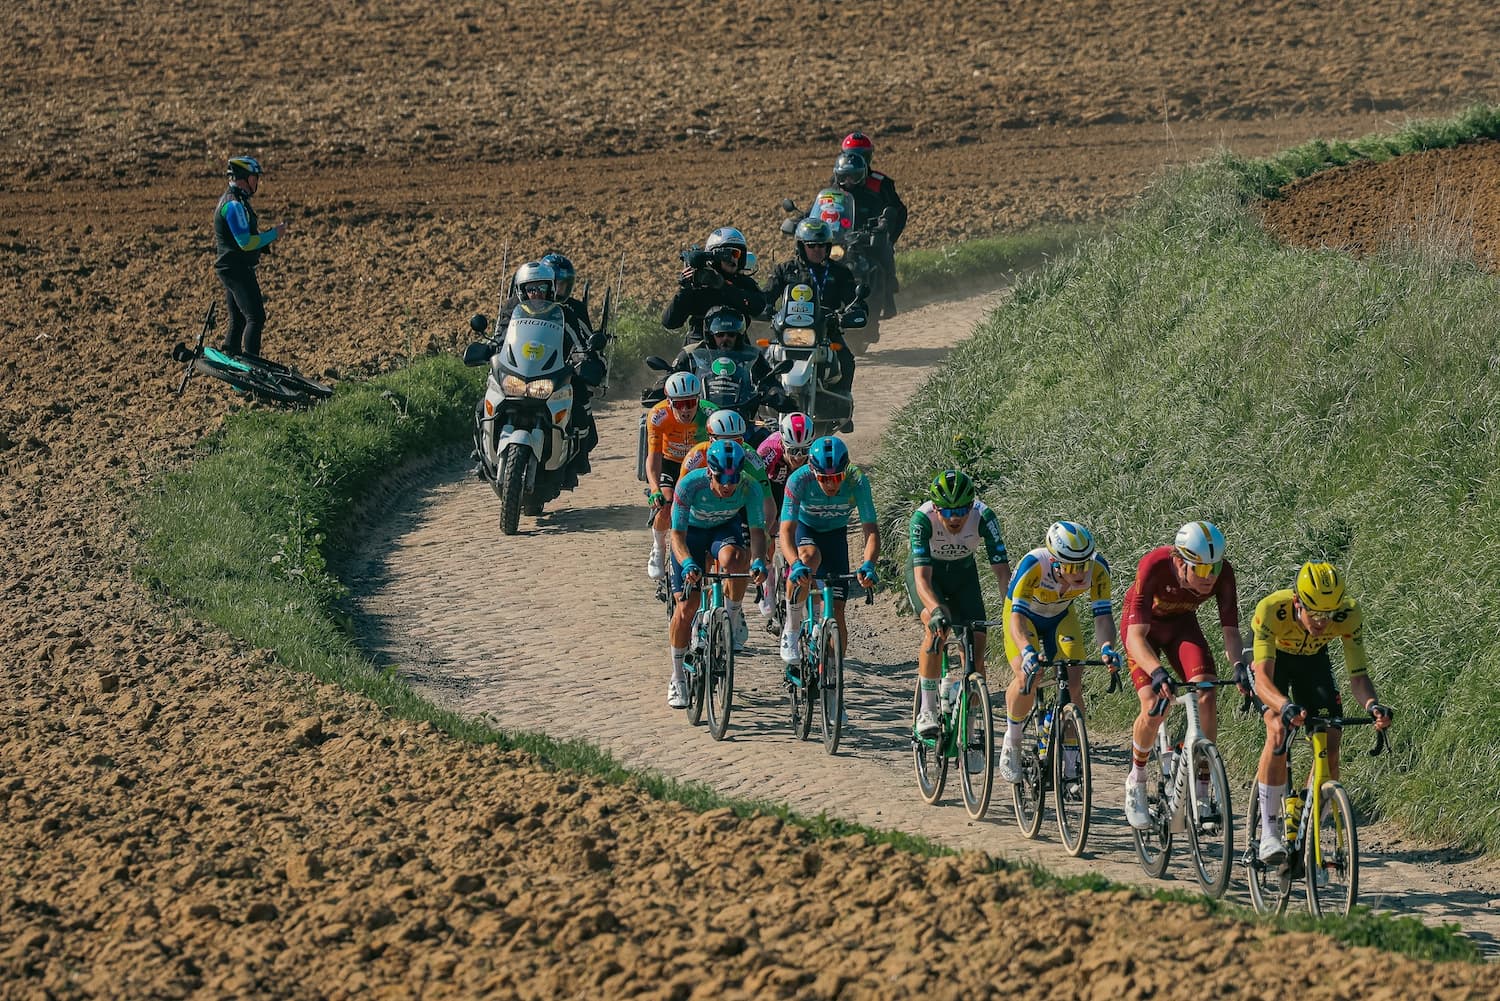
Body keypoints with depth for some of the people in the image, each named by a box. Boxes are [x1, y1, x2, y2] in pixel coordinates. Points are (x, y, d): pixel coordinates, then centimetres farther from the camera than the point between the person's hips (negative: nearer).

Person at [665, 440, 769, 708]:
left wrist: (758, 561, -48)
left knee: (732, 558, -37)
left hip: (726, 528, 1)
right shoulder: (690, 485, -34)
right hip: (692, 531, -1)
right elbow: (678, 535, -33)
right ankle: (677, 680, 6)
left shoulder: (749, 487, -30)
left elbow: (757, 530, -28)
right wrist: (688, 563, -52)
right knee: (686, 606, -9)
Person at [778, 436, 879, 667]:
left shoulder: (856, 481, -30)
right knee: (809, 557, -37)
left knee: (836, 609, -8)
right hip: (804, 528, -2)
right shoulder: (798, 480, -33)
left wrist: (868, 565, -48)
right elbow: (786, 531, -36)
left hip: (835, 534, 2)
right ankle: (791, 630, -21)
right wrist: (795, 565, -54)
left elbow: (870, 529, -30)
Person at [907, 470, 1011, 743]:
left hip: (963, 572, 2)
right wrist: (935, 610, -60)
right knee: (936, 627, -31)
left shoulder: (983, 518, -30)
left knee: (977, 643, -11)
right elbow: (922, 577, -42)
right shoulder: (922, 519, -35)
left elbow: (1002, 570, -31)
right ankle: (927, 710, -21)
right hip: (926, 570, -2)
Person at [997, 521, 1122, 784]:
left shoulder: (1097, 568, -32)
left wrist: (1107, 647, -51)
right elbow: (1017, 615, -42)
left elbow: (1102, 614, -30)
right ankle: (1011, 742, 0)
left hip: (1061, 617, 3)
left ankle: (1070, 765, -3)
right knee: (1028, 678, -26)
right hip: (1025, 615, -3)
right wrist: (1027, 650, -61)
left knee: (1073, 683, -16)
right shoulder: (1033, 564, -40)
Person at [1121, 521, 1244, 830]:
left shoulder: (1222, 574, -29)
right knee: (1155, 707, -22)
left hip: (1181, 622, 3)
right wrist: (1157, 672, -59)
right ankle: (1135, 780, 6)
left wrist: (1239, 666, -47)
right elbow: (1136, 637, -42)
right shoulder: (1154, 566, -39)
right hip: (1143, 622, -3)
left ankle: (1201, 793, -12)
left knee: (1207, 699, -21)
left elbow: (1230, 630, -26)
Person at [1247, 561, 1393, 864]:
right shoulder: (1271, 609, -40)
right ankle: (1268, 833, -21)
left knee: (1330, 741, -13)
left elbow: (1358, 675, -30)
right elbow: (1263, 679, -45)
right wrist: (1285, 707, -65)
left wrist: (1372, 704, -52)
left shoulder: (1349, 614, -33)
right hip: (1272, 657, -3)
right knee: (1279, 730, -27)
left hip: (1313, 659, 3)